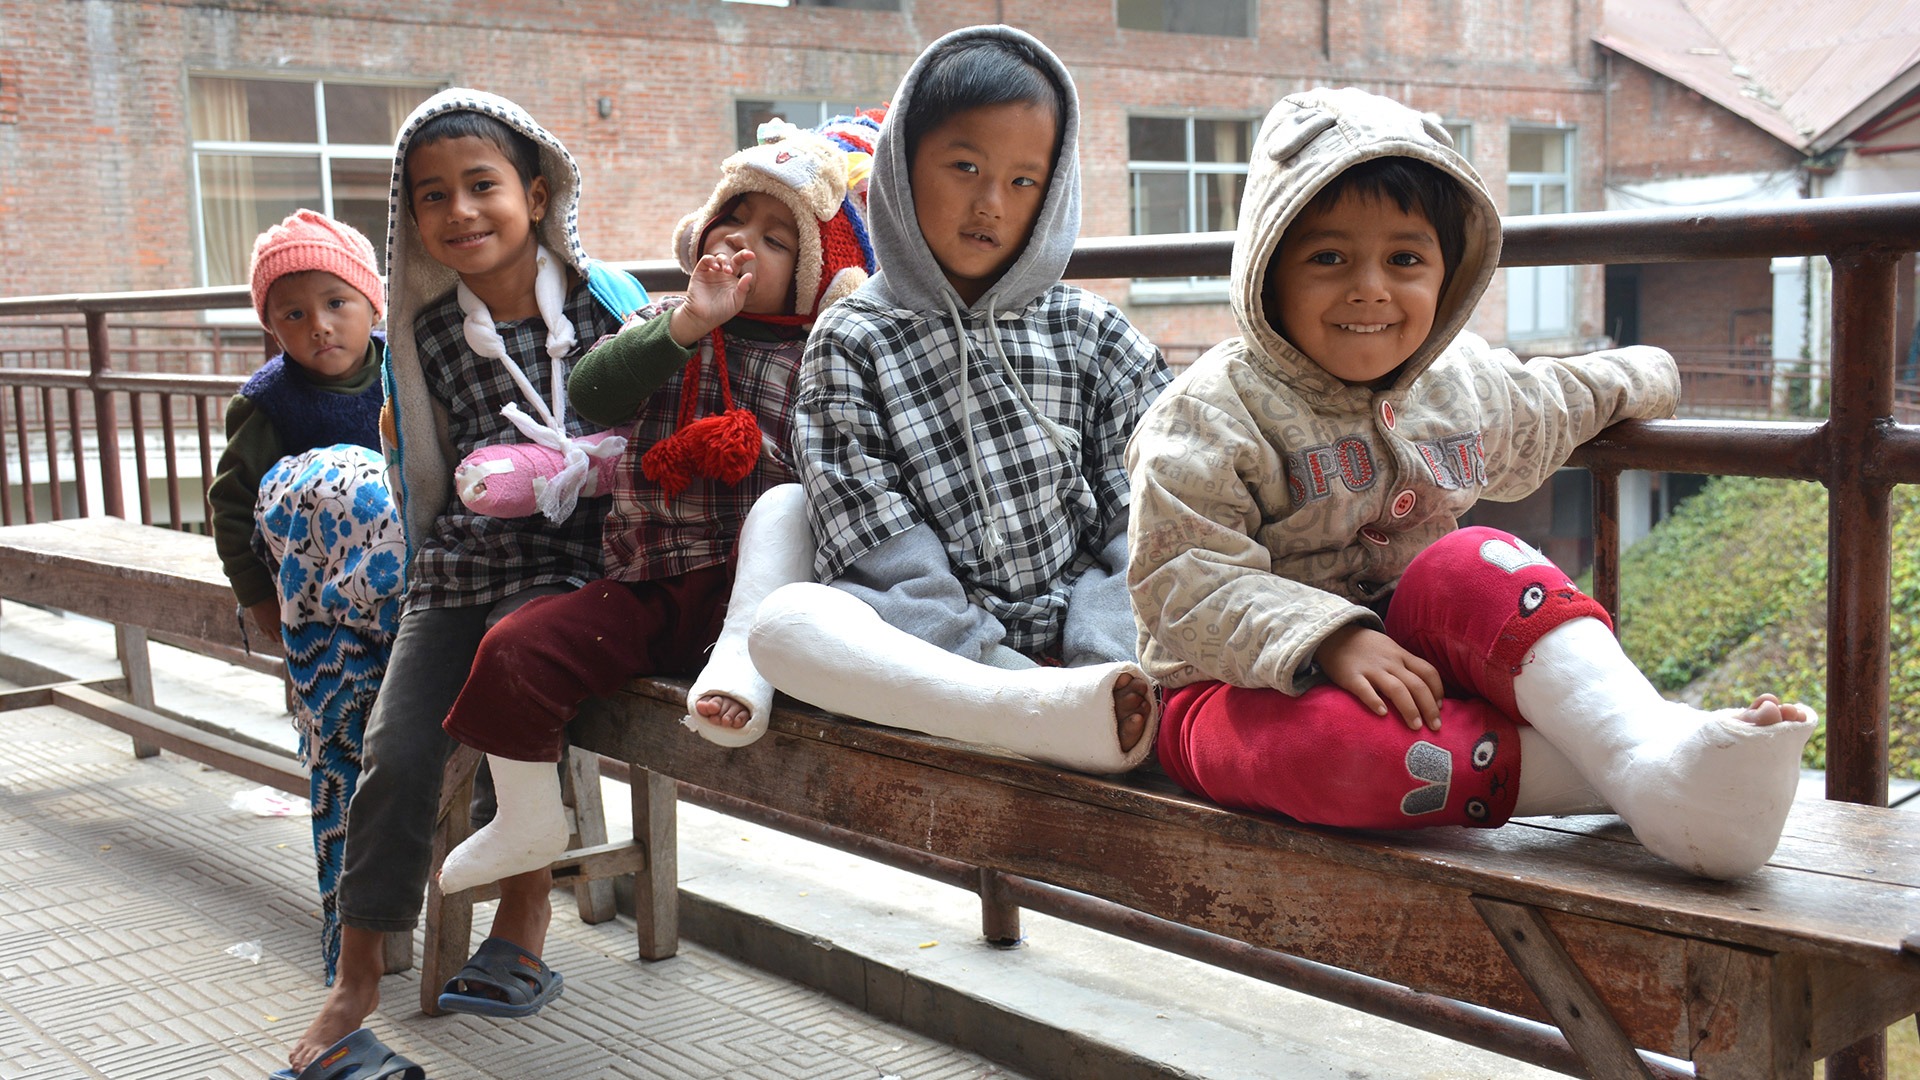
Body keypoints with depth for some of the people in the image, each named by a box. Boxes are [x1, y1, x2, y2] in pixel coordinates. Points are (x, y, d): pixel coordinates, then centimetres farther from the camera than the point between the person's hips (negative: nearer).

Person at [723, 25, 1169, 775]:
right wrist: (1013, 675, -17)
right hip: (931, 647, -1)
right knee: (785, 620, -31)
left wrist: (1104, 660, -17)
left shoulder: (1090, 331, 10)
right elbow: (882, 551, -6)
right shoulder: (852, 341, 4)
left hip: (1079, 634, 2)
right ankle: (1052, 719, -44)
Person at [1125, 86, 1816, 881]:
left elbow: (1547, 407, 37)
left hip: (1409, 660, 5)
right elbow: (1187, 586, -21)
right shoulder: (1211, 415, -11)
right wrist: (1333, 640, -33)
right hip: (1248, 690, -5)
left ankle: (1653, 746, -38)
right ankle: (1625, 776, -34)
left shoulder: (1462, 387, 11)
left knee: (1474, 566, -27)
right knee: (1329, 749, -40)